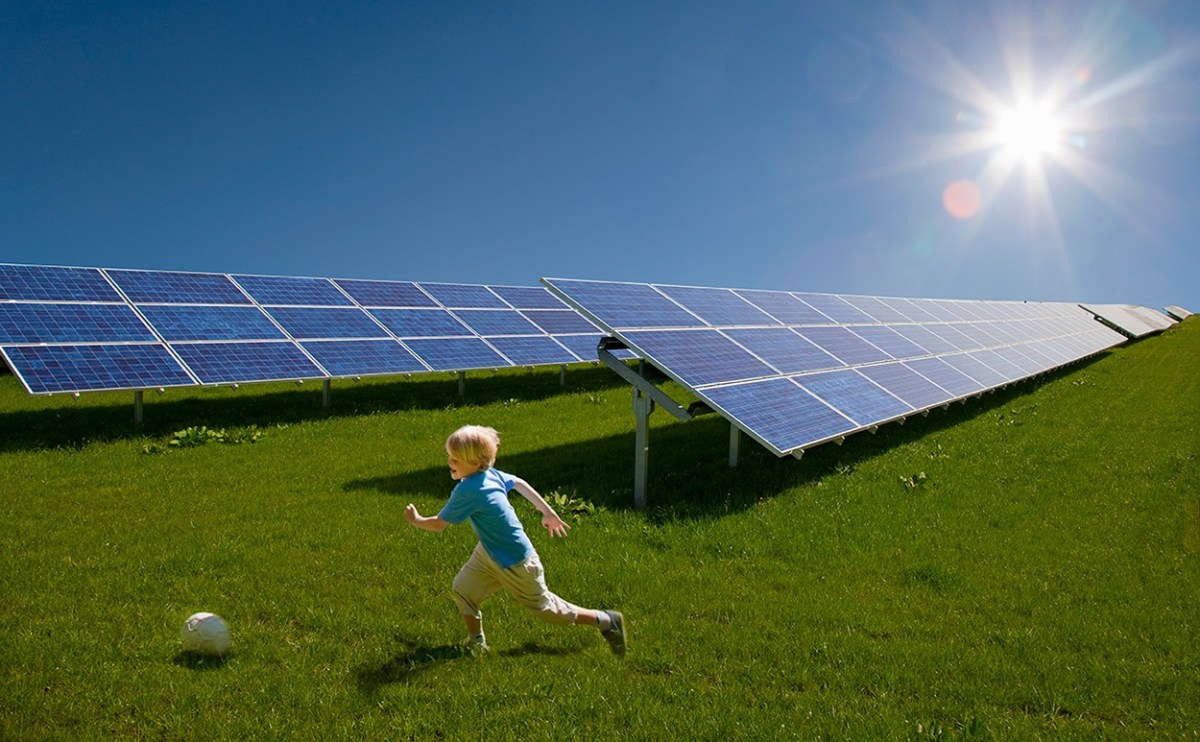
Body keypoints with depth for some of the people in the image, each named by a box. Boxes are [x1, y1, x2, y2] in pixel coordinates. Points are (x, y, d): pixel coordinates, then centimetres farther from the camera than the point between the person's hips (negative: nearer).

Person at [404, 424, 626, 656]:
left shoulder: (467, 491, -32)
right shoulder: (490, 473, -8)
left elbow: (438, 524, -22)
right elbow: (519, 483, 7)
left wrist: (416, 520, 0)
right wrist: (548, 511, 17)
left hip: (515, 565, -8)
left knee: (543, 606, 12)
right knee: (462, 589, 6)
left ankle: (607, 621, 25)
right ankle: (476, 643, 25)